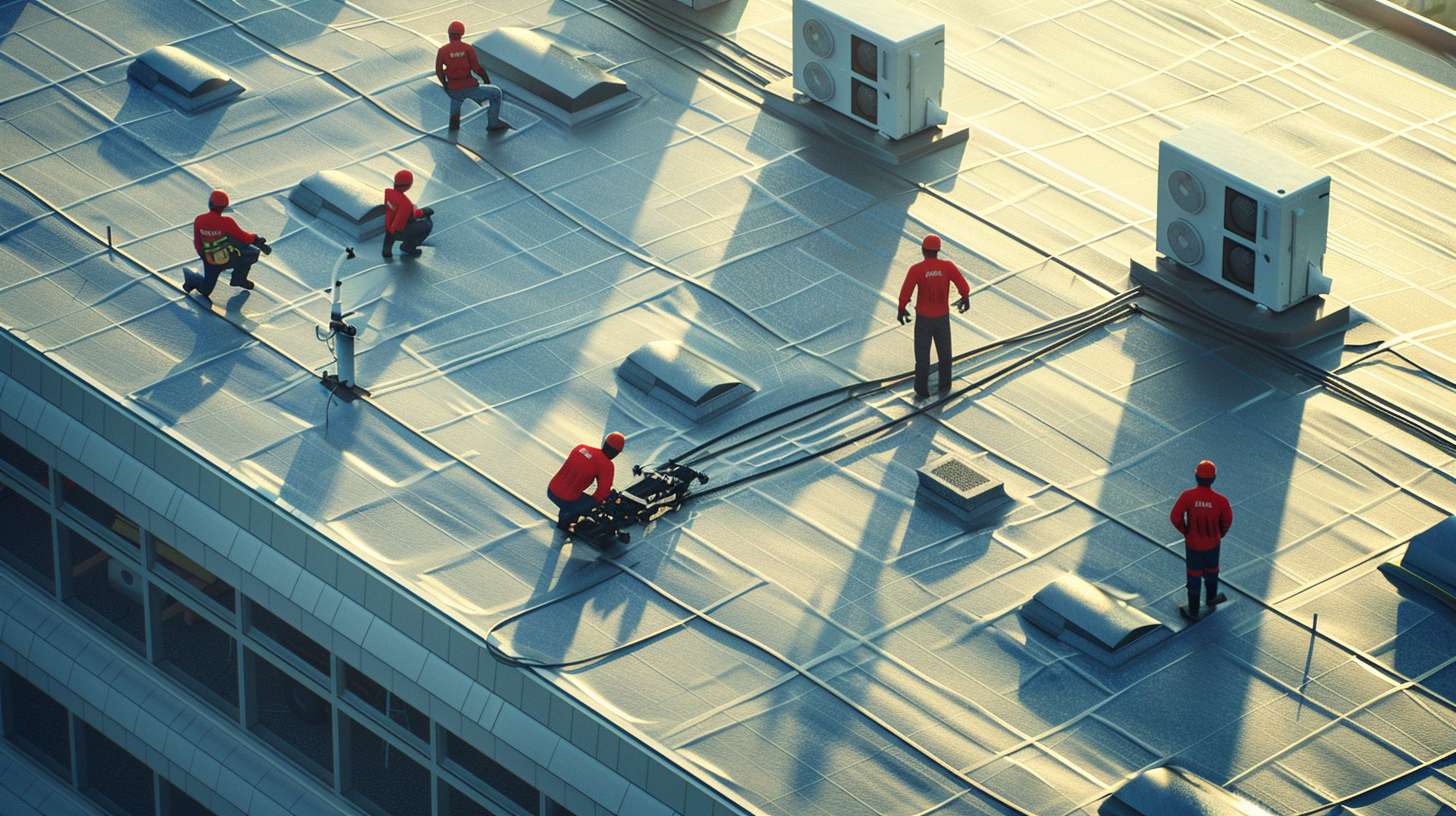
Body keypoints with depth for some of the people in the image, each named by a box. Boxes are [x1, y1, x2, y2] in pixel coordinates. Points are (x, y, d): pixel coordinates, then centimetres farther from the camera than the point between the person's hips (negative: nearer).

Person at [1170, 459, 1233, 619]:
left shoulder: (1187, 496, -27)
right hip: (1212, 543, 0)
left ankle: (1193, 610, 33)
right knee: (1211, 571, 28)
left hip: (1192, 542, 0)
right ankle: (1211, 602, 49)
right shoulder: (1220, 500, -27)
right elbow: (1227, 521, -11)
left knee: (1194, 576, 20)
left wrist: (1185, 531, 1)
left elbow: (1175, 517, -20)